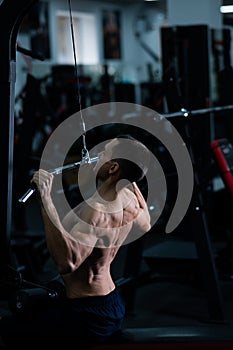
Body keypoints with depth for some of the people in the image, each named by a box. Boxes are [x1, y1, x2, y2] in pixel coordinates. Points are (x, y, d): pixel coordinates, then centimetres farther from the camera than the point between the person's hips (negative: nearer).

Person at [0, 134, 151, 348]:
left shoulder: (96, 210, -28)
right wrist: (130, 178, 23)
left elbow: (67, 261, -44)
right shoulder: (129, 199, -2)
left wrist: (46, 199, -42)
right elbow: (145, 225, 22)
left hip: (89, 316, -9)